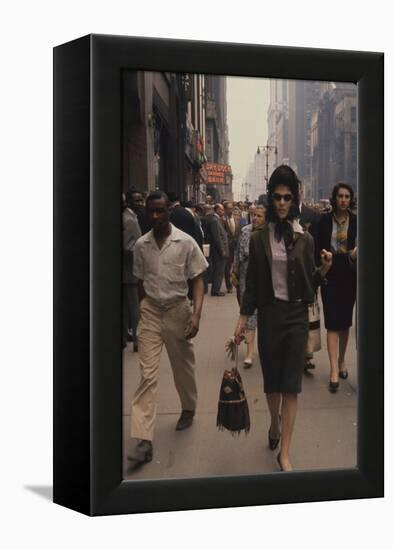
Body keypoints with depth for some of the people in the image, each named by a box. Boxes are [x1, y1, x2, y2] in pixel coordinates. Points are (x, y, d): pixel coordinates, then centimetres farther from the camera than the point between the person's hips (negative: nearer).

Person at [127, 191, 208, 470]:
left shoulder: (186, 242, -9)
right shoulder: (141, 245, -1)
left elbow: (198, 280, -6)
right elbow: (141, 281, 9)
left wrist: (196, 314, -17)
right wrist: (142, 310, 13)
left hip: (178, 310, -1)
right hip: (150, 311, 1)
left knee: (183, 366, 16)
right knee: (148, 374, -5)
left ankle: (189, 409, 45)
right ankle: (142, 440, -9)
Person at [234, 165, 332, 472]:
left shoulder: (305, 239, 1)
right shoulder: (259, 239, 1)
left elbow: (310, 284, 5)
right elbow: (252, 283, 4)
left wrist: (324, 269, -14)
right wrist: (243, 319, 0)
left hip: (296, 315, 0)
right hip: (269, 314, 1)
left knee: (291, 384, -2)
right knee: (271, 378, 11)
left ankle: (285, 453, 1)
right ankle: (275, 424, 40)